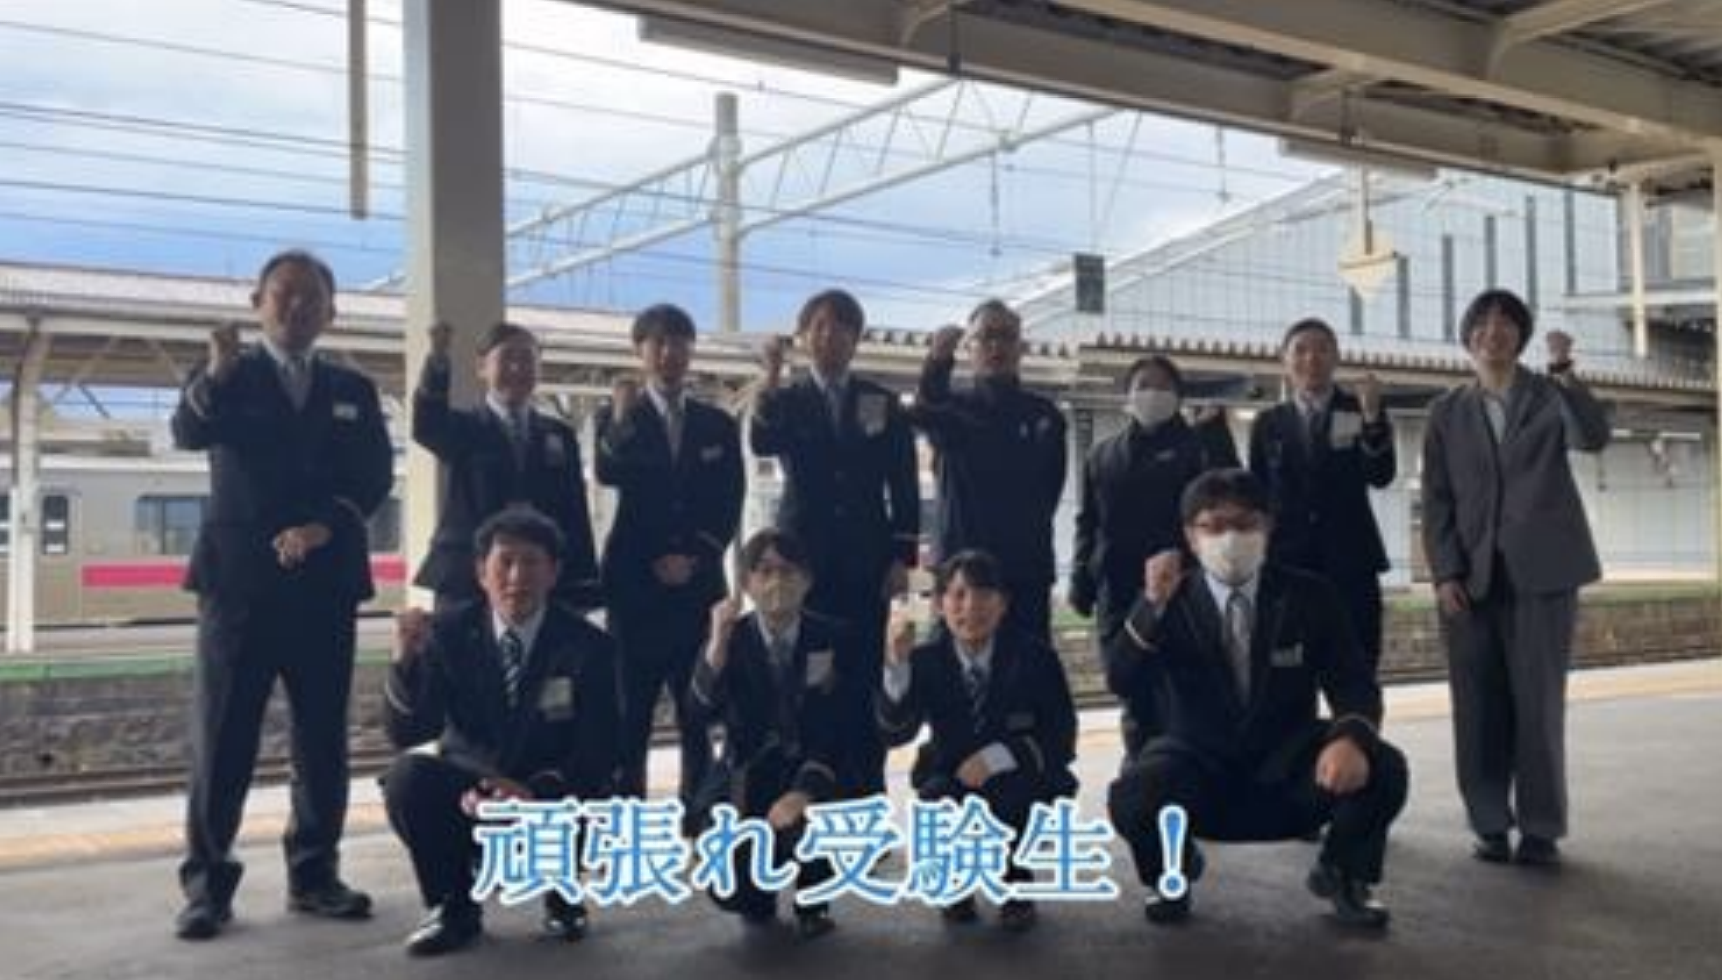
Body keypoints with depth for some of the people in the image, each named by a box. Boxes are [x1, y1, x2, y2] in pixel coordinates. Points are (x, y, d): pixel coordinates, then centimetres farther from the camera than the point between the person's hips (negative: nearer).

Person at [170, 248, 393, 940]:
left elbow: (375, 476, 4)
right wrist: (215, 376, -34)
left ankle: (314, 873, 14)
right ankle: (207, 881, 5)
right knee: (222, 735, -2)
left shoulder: (353, 390, 14)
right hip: (240, 577, -3)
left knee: (323, 735, 5)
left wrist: (325, 525, -13)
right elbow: (188, 434, -14)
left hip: (325, 581, 3)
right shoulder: (227, 378, 6)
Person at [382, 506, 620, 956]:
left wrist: (536, 792, -33)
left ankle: (560, 890, 5)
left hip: (551, 799, -1)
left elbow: (600, 751, -15)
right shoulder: (449, 630, -7)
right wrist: (406, 660, -31)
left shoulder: (587, 644, -10)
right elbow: (405, 733, -13)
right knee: (407, 774, -27)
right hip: (470, 793, 1)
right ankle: (455, 905, -2)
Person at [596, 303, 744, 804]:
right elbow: (608, 475, -13)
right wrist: (623, 417, -23)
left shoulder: (718, 424, 12)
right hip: (636, 583, -2)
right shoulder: (617, 416, 6)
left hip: (699, 584, 2)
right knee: (629, 713, -3)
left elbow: (729, 505, 6)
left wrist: (693, 557, -5)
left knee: (699, 714, 4)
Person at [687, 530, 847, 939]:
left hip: (811, 774, 0)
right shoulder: (732, 637, -1)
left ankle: (812, 904, 4)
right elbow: (703, 709, -17)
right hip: (745, 776, 1)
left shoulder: (833, 638, -4)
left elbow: (840, 730, -9)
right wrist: (718, 641, -30)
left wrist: (804, 791, -25)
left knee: (806, 825, -33)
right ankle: (758, 896, 20)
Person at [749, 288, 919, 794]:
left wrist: (903, 557, 0)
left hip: (866, 562, 1)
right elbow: (761, 445, -14)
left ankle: (865, 792, 4)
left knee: (863, 679, -2)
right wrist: (771, 377, -25)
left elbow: (904, 488, 7)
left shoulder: (883, 404, 10)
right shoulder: (785, 400, 8)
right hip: (803, 557, 0)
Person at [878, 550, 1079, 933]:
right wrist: (897, 665, -35)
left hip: (1021, 783, -1)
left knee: (1013, 793, -33)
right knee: (934, 800, -31)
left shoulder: (1034, 655, -11)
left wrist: (997, 757, -26)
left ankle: (1016, 887, -2)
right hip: (952, 780, 1)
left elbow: (1061, 738, -12)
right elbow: (895, 733, -20)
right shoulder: (926, 660, -7)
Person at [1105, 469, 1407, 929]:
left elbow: (1354, 684, -9)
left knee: (1383, 770, -26)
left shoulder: (1308, 595, -2)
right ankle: (1173, 869, 8)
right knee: (1132, 797, -31)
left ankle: (1343, 873, 8)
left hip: (1289, 770, 1)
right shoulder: (1171, 600, -5)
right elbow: (1122, 684, -17)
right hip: (1201, 767, -1)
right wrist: (1152, 606, -33)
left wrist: (1352, 738, -33)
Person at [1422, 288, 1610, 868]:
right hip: (1472, 576, 2)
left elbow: (1593, 439, -13)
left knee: (1539, 701, -2)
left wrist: (1564, 371, -21)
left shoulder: (1552, 396, 8)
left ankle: (1541, 828, 6)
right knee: (1479, 705, 1)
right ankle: (1490, 824, 10)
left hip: (1542, 571, -1)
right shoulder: (1447, 412, 11)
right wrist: (1445, 573, -4)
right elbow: (1437, 499, 6)